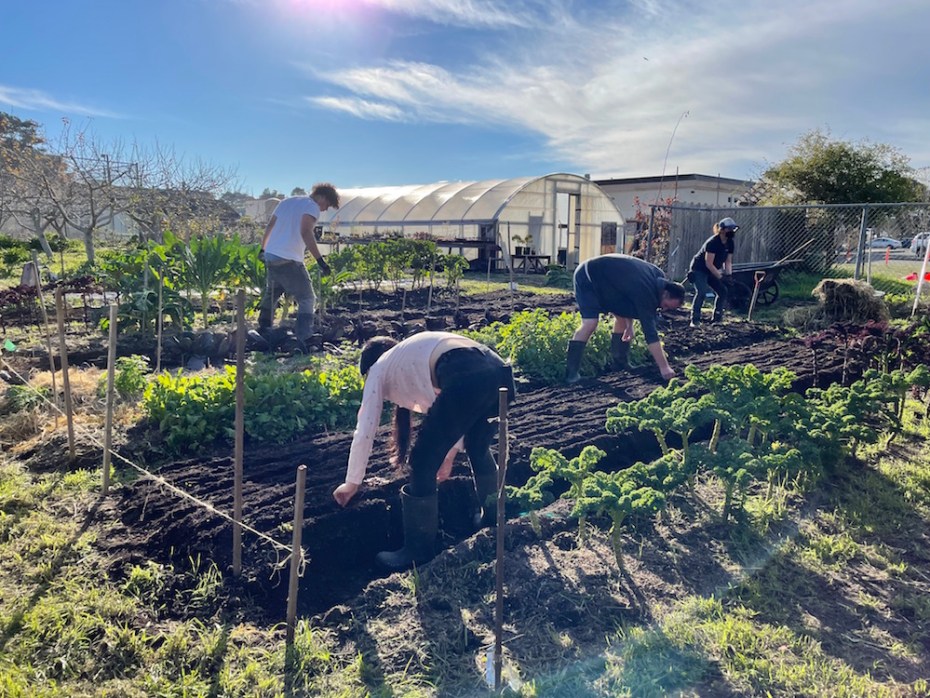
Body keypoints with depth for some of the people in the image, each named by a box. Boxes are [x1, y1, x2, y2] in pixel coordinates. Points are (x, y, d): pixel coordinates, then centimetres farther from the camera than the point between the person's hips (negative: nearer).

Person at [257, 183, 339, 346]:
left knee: (270, 295, 25)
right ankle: (305, 342, -8)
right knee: (307, 300, -1)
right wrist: (320, 260, -22)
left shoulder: (287, 201, 20)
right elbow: (305, 232, -20)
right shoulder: (312, 206, -4)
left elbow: (269, 227, 22)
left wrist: (263, 249, 32)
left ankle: (262, 332, 38)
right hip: (289, 261, -8)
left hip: (270, 257, 8)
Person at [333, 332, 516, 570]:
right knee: (478, 449, 33)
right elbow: (459, 407, 38)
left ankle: (418, 551, 21)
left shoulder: (379, 369, 23)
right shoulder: (413, 356, 39)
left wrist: (352, 483, 29)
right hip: (500, 371, 8)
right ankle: (492, 517, 53)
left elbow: (364, 432, 17)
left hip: (468, 380, -8)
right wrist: (449, 454, 45)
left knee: (423, 465, 9)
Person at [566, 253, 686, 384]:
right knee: (590, 323, -23)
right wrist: (664, 367, -31)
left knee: (622, 316, 9)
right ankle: (572, 372, -18)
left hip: (605, 278, 10)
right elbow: (650, 331, -32)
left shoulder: (658, 278, -3)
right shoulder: (645, 292, -31)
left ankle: (619, 365, 17)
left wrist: (629, 324, 0)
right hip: (588, 277, -10)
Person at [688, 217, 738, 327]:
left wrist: (728, 275, -14)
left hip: (712, 271, 8)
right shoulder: (713, 242, -26)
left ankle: (717, 318, 12)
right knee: (701, 292, -25)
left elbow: (728, 261, 3)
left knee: (723, 292, 2)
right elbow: (709, 264, -27)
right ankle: (694, 320, -23)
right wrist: (720, 277, -28)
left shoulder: (730, 243, -2)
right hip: (699, 269, -8)